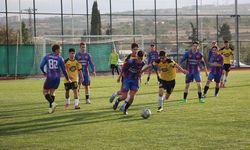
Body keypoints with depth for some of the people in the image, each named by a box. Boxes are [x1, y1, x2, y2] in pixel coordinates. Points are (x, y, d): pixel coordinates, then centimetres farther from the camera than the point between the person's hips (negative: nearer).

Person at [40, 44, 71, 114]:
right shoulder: (60, 58, -2)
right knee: (52, 92, 19)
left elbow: (41, 66, -3)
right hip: (57, 77, 2)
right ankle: (51, 108, 11)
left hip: (49, 77, -2)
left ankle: (52, 103, -14)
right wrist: (68, 79, 13)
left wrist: (44, 72, 19)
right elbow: (63, 69, 1)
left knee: (45, 92, 10)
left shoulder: (47, 56, -1)